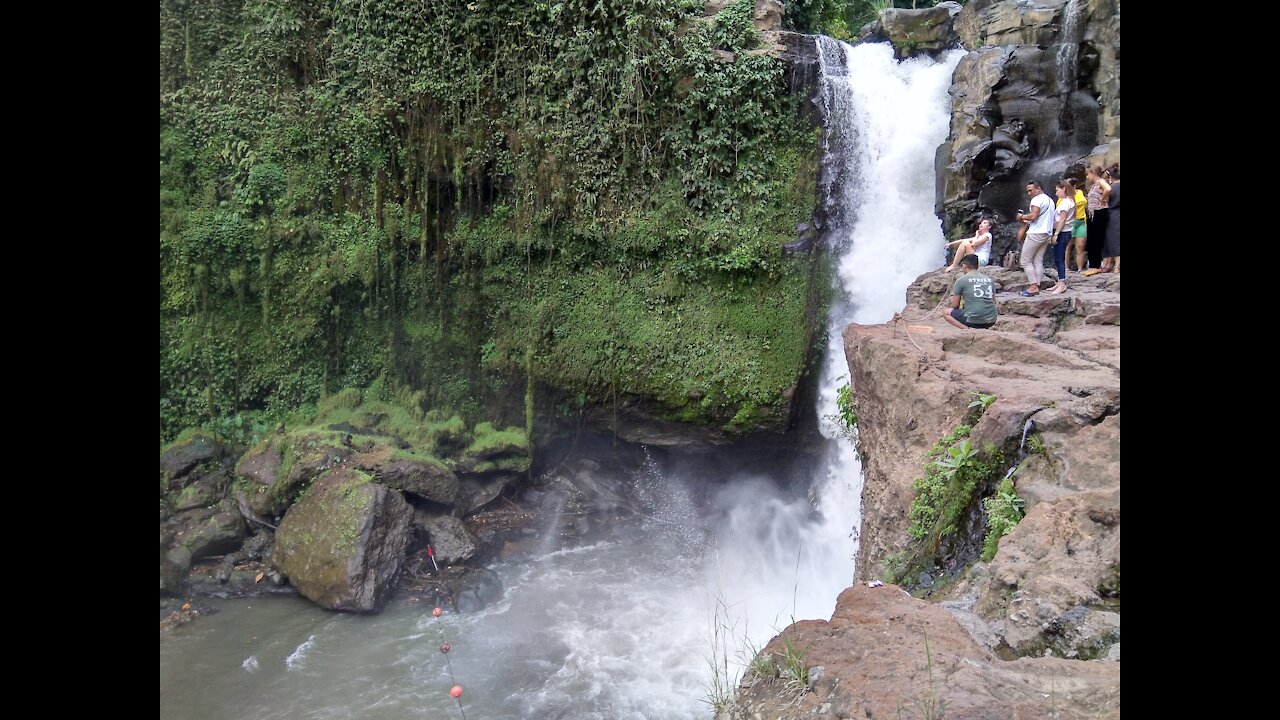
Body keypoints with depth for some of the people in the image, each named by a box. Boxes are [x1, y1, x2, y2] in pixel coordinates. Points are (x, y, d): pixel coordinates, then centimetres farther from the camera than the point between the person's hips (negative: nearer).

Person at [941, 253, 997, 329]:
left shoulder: (961, 280, 1)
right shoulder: (989, 280, 15)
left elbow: (955, 305, 4)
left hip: (973, 319, -5)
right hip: (991, 321, 6)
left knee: (946, 312, 14)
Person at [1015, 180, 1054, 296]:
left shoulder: (1037, 199, -11)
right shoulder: (1050, 200, 19)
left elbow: (1033, 216, -22)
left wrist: (1022, 217, -5)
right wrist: (1027, 221, 17)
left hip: (1035, 234, -9)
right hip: (1047, 234, 9)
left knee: (1025, 261, -3)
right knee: (1038, 261, 8)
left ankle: (1033, 286, -9)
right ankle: (1037, 287, 4)